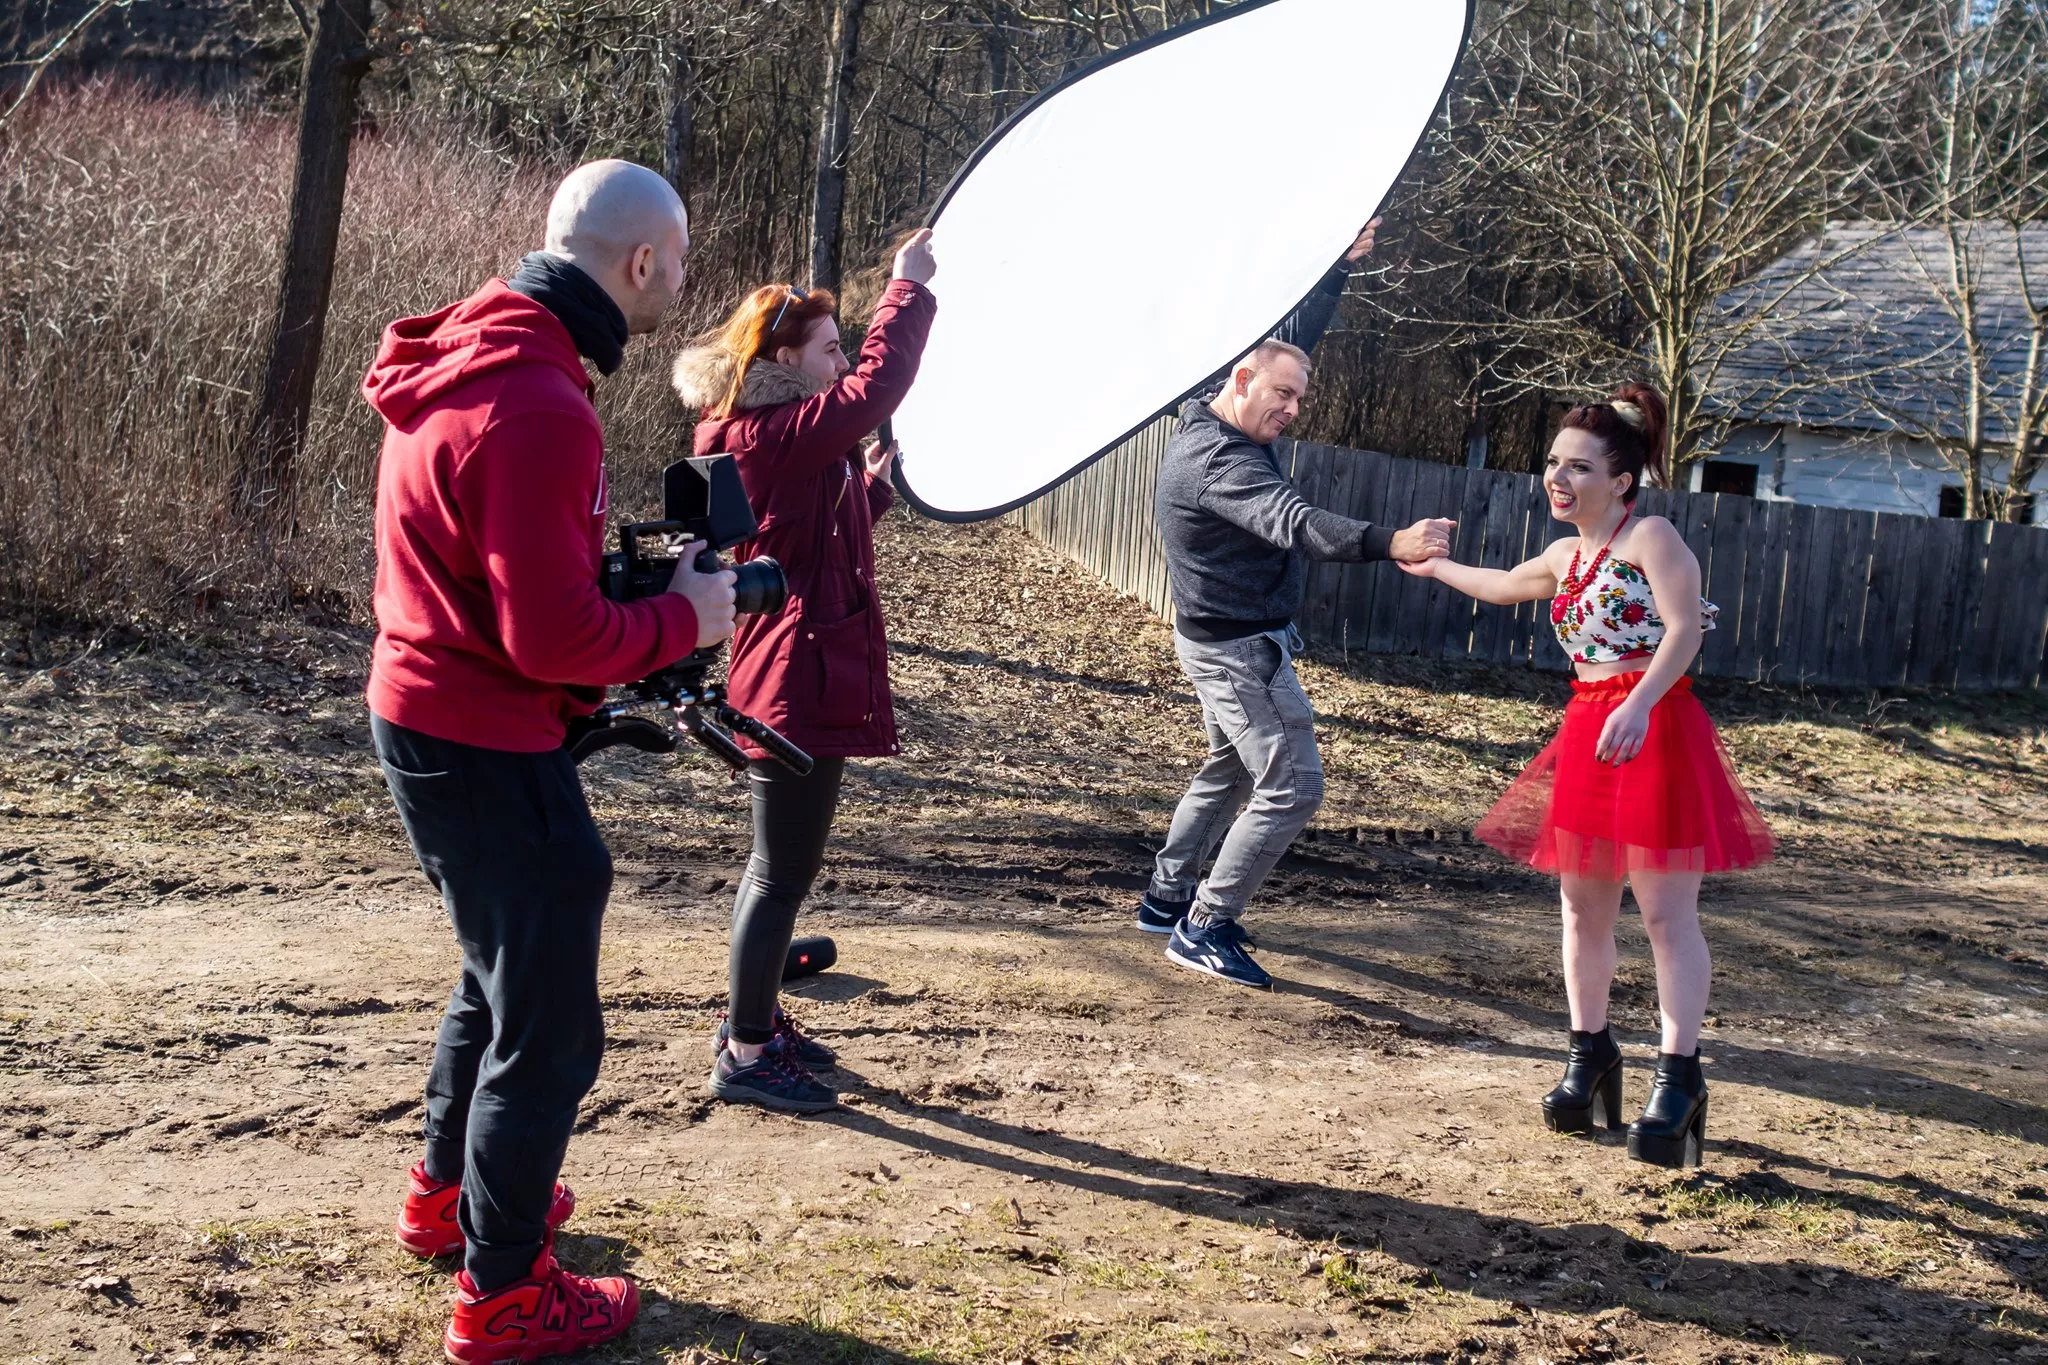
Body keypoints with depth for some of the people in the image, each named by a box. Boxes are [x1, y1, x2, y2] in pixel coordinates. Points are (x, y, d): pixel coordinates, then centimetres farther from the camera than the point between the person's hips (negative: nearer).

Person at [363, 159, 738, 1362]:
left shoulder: (466, 355, 6)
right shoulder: (538, 408, -25)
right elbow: (554, 638, -27)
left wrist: (631, 581, 7)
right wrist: (684, 617, -11)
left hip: (425, 715, 10)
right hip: (487, 748, -10)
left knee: (503, 975, 28)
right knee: (551, 1027, 3)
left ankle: (449, 1193, 46)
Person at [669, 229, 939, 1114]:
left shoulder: (763, 436, 14)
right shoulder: (779, 435, -17)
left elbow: (835, 527, 23)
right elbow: (877, 386, -26)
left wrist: (877, 479, 11)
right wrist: (910, 287, -15)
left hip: (786, 678, 11)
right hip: (799, 682, -11)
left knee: (777, 864, 20)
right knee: (786, 871, -3)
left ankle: (752, 1023, 32)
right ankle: (745, 1057, 6)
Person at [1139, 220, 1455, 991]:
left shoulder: (1222, 425, 3)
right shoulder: (1215, 460, -27)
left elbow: (1294, 338, 16)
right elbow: (1292, 523, -43)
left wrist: (1341, 267, 13)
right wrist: (1389, 544, -54)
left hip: (1227, 642, 11)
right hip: (1238, 648, -11)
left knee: (1231, 771, 23)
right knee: (1292, 787, -11)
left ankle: (1168, 900, 33)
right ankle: (1205, 928, -5)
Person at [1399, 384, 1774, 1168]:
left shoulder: (1649, 536, -8)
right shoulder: (1565, 558, 16)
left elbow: (1685, 626, -22)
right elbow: (1501, 586, 38)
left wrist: (1639, 706, -35)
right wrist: (1432, 565, 52)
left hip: (1656, 729, -8)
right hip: (1587, 734, 8)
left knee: (1665, 910, -7)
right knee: (1583, 904, 11)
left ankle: (1679, 1075, -3)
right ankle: (1591, 1050, 23)